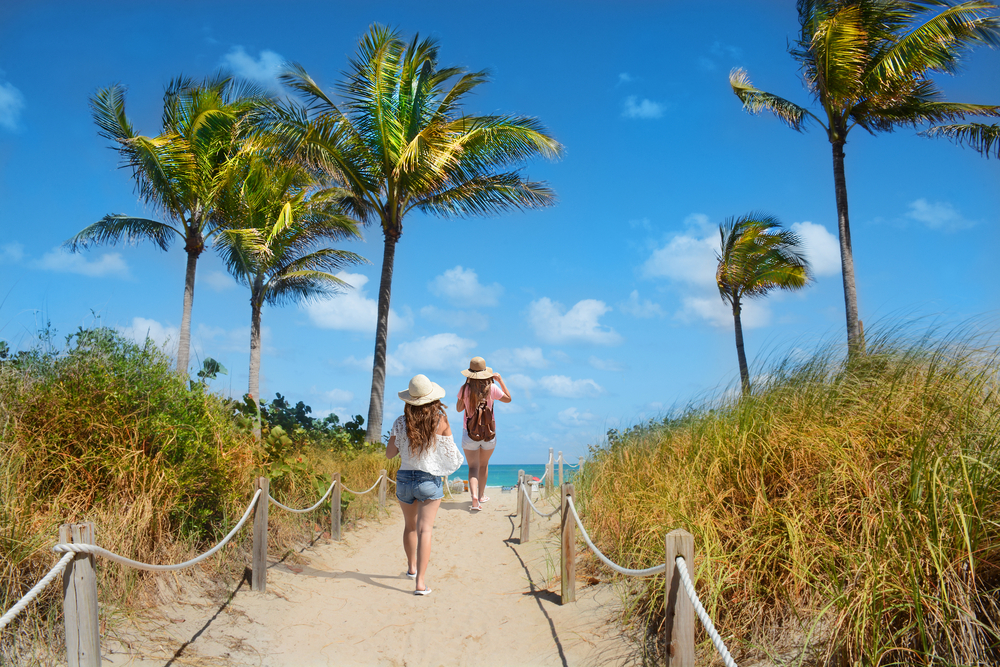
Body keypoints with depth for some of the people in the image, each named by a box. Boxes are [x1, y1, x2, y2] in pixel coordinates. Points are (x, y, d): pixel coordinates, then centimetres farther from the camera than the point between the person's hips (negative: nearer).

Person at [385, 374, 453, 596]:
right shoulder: (441, 421, -11)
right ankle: (421, 581, -11)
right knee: (424, 529, -3)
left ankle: (412, 567, 42)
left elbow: (389, 453, 1)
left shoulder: (401, 422, -7)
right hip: (430, 480, -2)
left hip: (404, 478, 3)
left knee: (410, 526, 22)